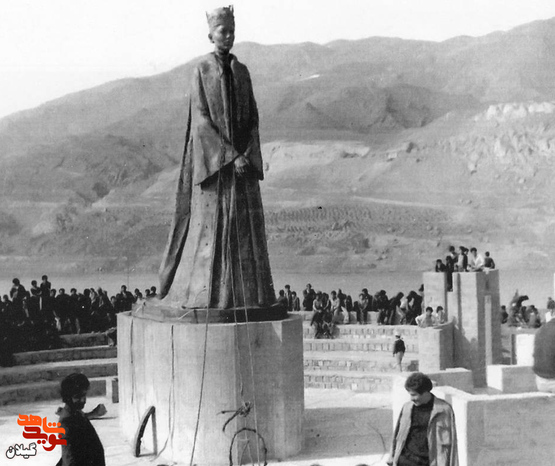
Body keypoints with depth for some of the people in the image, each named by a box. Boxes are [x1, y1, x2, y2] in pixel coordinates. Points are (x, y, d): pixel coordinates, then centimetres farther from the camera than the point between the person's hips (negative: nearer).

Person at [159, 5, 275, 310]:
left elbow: (252, 118, 9)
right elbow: (201, 120, -11)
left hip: (242, 159, 5)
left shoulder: (242, 72, 12)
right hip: (212, 158, -5)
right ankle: (206, 291, 1)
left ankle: (244, 292, 7)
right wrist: (230, 156, -18)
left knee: (244, 225, 2)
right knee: (212, 223, -6)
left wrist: (247, 155, -8)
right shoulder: (201, 71, -3)